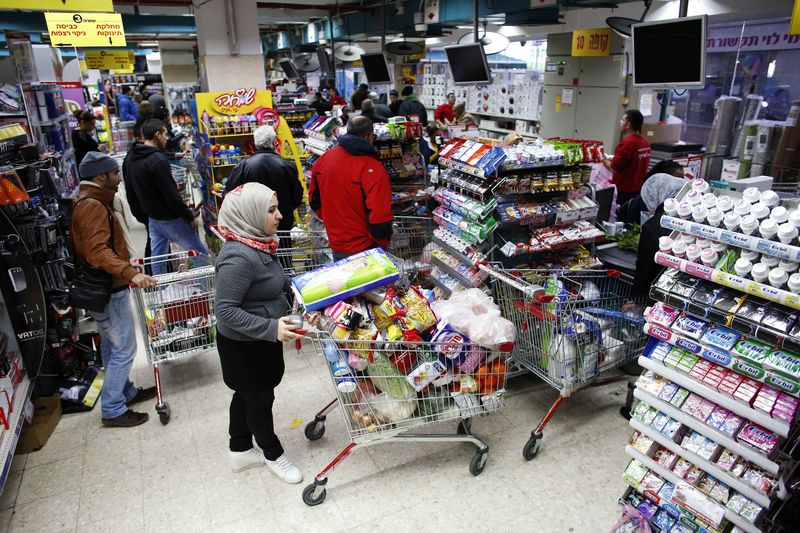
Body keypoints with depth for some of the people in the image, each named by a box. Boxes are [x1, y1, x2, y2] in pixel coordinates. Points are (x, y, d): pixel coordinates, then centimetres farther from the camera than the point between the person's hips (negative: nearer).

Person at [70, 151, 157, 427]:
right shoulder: (92, 206, -20)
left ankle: (126, 392, 35)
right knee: (124, 349, -1)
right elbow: (98, 252, -31)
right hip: (109, 290, -11)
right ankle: (113, 410, 10)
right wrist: (131, 273, -41)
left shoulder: (90, 202, 13)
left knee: (112, 346, 20)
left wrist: (125, 262, 29)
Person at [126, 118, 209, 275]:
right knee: (201, 253, 2)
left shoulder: (132, 158, 5)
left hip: (152, 217, 9)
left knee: (158, 257, 16)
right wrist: (190, 217, -15)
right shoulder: (158, 160, -23)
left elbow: (133, 191, 14)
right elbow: (171, 196, -24)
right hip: (170, 219, -9)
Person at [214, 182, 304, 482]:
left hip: (261, 339, 9)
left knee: (246, 395, 24)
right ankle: (273, 454, 38)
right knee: (260, 400, 13)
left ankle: (239, 451, 46)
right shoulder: (239, 257, -31)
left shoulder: (258, 244, -1)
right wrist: (271, 328, -33)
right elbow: (224, 309, -30)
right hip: (244, 346, -9)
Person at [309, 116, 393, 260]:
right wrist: (382, 242, -6)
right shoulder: (372, 169, -23)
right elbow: (380, 219, -25)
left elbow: (314, 200, 9)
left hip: (335, 243, 6)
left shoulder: (323, 159, -2)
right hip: (364, 250, -6)